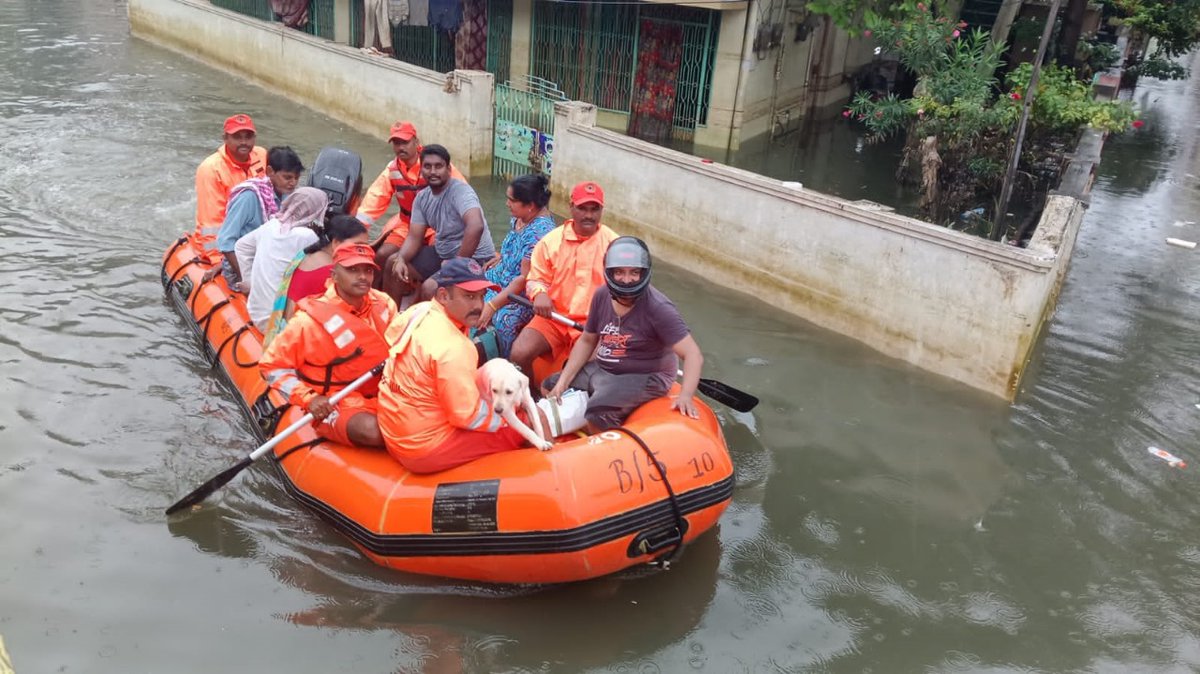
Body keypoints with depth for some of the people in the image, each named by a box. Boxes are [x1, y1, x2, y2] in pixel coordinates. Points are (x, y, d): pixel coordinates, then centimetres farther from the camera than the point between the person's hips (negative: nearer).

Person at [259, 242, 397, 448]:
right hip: (335, 407, -5)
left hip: (382, 395, 5)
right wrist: (309, 398, -16)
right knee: (371, 430, -34)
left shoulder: (385, 305, 2)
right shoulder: (311, 319, -13)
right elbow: (271, 365, -6)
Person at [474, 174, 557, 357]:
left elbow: (525, 279, -26)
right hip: (502, 277, 10)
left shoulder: (540, 232, -25)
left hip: (525, 292, -10)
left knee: (504, 319, -31)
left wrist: (493, 305, -27)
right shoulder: (519, 218, 1)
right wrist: (500, 258, 7)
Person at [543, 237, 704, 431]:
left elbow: (693, 355, -26)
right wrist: (563, 382, 3)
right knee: (550, 388, 13)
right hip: (601, 369, 8)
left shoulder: (658, 309, -22)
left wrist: (686, 396, -41)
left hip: (644, 378, -8)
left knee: (597, 414, -31)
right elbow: (587, 341, 10)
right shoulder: (602, 295, -3)